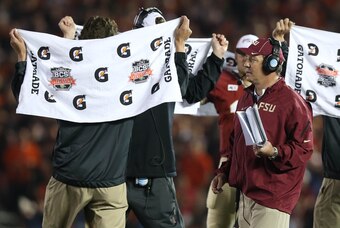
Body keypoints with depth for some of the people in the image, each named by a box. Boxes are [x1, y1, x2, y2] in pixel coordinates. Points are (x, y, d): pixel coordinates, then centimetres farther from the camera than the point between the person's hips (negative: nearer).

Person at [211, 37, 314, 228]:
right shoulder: (246, 98, 17)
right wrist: (224, 171, 20)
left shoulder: (291, 101, -10)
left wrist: (275, 152, -27)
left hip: (273, 197, -8)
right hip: (246, 194, 8)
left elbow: (304, 149, -14)